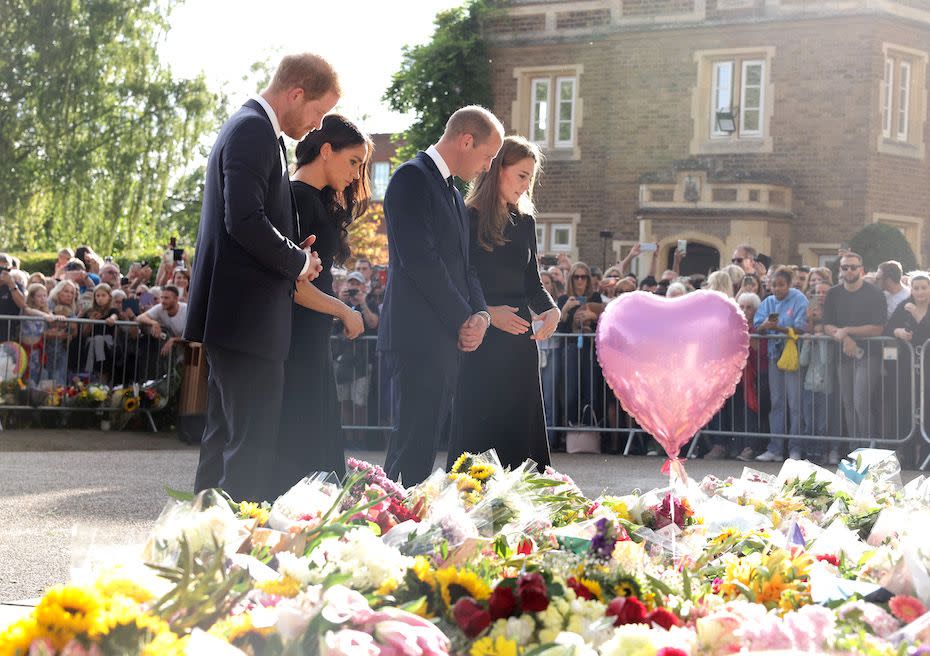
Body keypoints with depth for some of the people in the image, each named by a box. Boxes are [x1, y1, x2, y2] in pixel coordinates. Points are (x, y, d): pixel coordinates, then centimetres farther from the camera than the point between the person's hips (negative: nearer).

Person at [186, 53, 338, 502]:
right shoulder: (253, 131, -14)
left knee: (226, 435, 14)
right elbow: (245, 221, -24)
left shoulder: (252, 129, 19)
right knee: (254, 440, -10)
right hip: (247, 314, -11)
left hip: (235, 314, 11)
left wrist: (295, 257, 8)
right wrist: (298, 262, -10)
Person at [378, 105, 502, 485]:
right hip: (417, 339, -9)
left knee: (425, 444, 8)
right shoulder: (412, 178, -8)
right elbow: (419, 260, -16)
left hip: (446, 339, 9)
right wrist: (463, 320, -12)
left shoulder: (452, 193, 22)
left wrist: (481, 315, 3)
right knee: (414, 444, -11)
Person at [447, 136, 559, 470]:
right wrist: (487, 313, -20)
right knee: (477, 430, -3)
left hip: (519, 340, 6)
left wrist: (551, 309, -3)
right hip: (479, 344, -6)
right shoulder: (467, 219, -5)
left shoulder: (525, 223, 14)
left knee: (520, 428, 5)